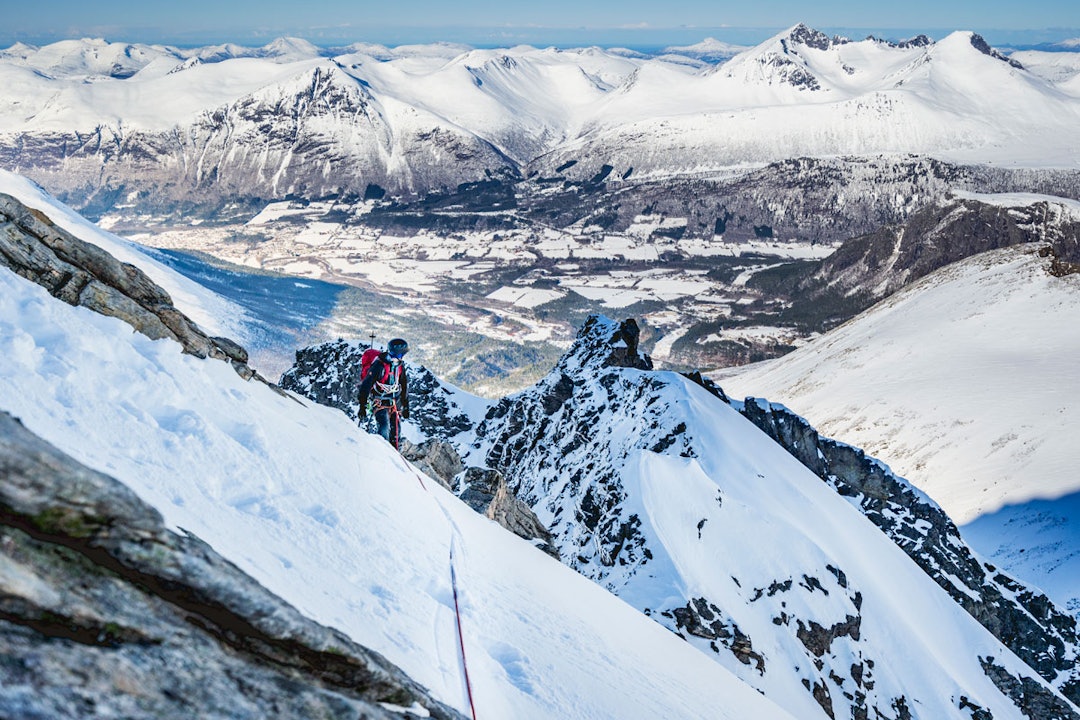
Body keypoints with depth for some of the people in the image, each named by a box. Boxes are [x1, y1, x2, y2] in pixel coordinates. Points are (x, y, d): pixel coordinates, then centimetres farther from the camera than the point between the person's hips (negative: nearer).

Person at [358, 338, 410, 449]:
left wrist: (406, 406, 19)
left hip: (395, 403, 6)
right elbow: (366, 385, -18)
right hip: (380, 402, -6)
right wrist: (362, 407, -21)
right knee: (384, 430, -20)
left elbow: (404, 387, 17)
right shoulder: (379, 365, -19)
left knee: (396, 431, 4)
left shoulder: (400, 366, 4)